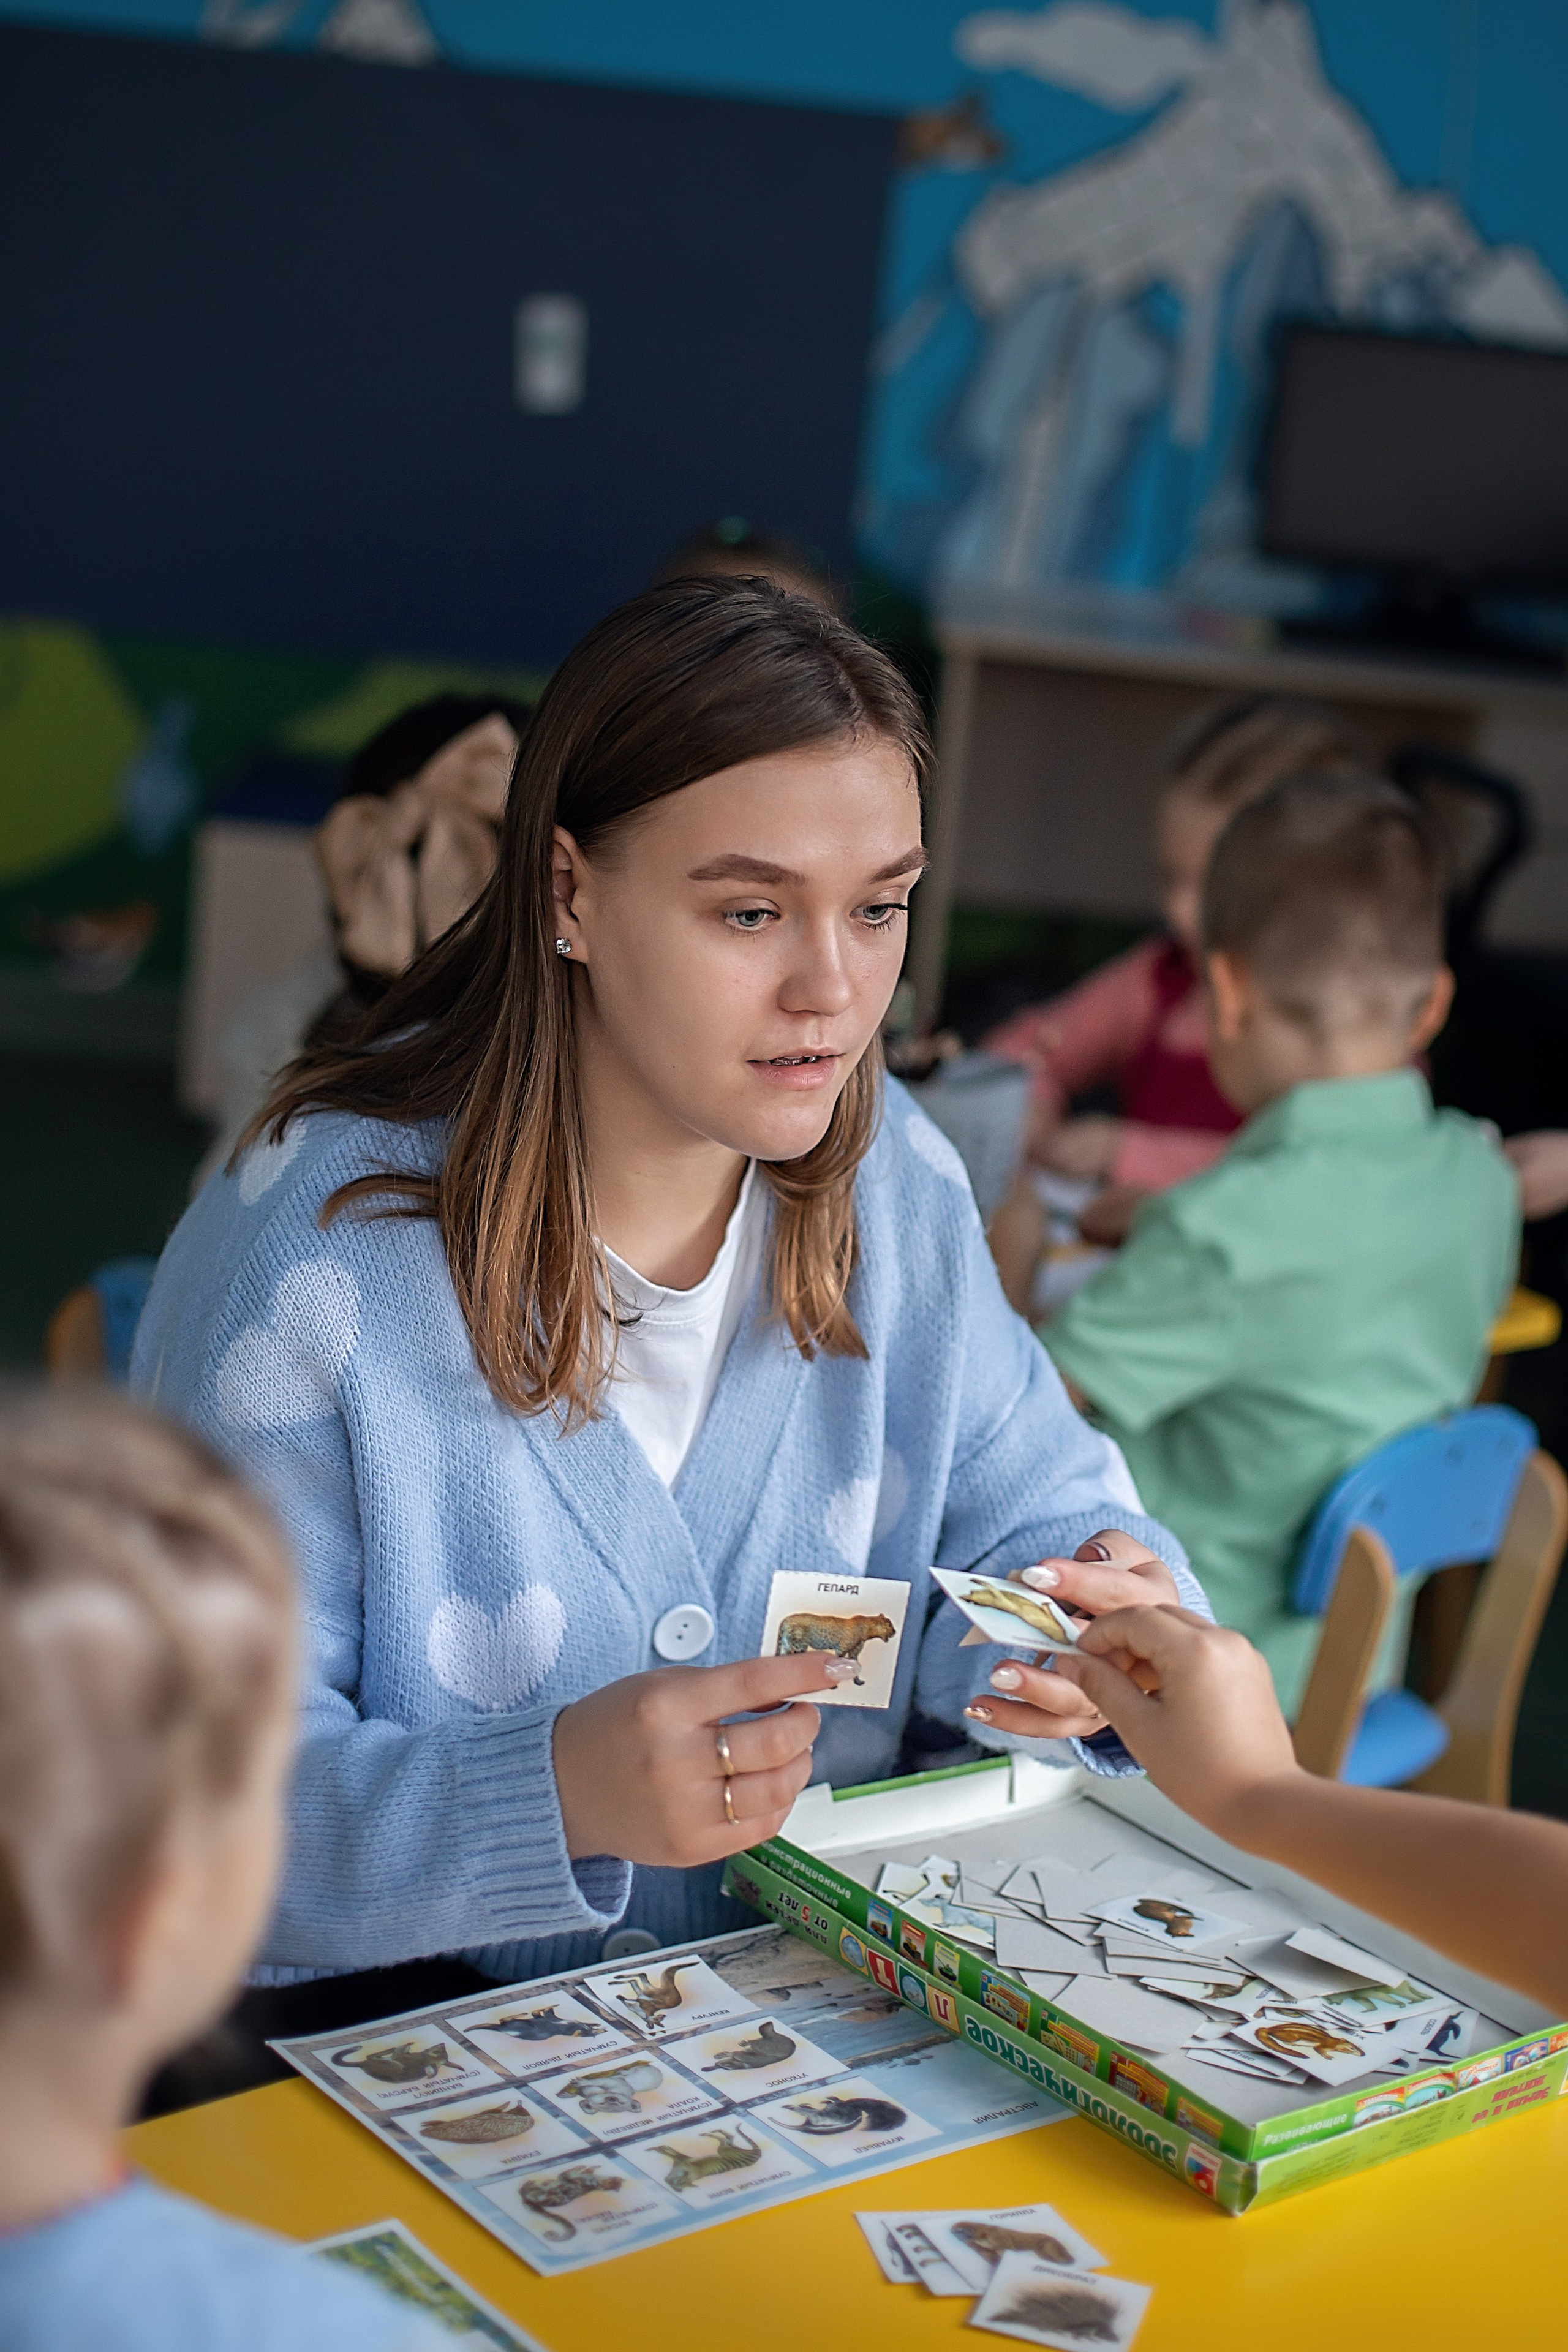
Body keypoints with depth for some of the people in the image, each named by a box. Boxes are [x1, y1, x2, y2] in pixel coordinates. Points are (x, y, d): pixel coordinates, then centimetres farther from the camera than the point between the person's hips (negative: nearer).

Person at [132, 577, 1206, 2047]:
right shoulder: (306, 1255, -19)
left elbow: (1023, 1502, 10)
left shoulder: (896, 1185, 0)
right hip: (420, 2039, -1)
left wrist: (1111, 1611, -13)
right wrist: (558, 1798, -34)